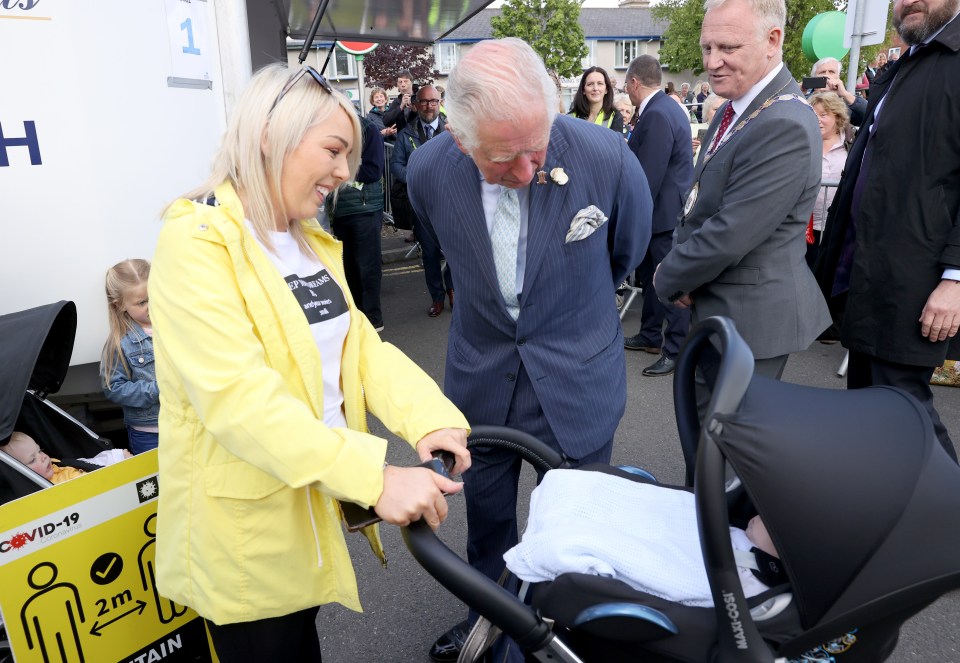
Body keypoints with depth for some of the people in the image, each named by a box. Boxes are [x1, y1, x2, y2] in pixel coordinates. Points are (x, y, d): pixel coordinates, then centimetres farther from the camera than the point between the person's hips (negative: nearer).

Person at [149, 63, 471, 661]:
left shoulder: (311, 244, 7)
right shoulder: (196, 243, -20)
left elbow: (359, 344, -2)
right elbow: (238, 396, -31)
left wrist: (430, 416, -19)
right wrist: (375, 476, -36)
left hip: (317, 504, 7)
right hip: (246, 527, -7)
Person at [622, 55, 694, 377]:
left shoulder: (657, 116, -22)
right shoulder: (664, 106, 11)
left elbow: (649, 176, -24)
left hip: (666, 212, -10)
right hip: (662, 209, 10)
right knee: (648, 274, 19)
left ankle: (677, 350, 11)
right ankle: (651, 335, 33)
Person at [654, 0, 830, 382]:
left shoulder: (784, 126, -24)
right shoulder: (736, 107, 7)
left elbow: (729, 237, -26)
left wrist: (668, 280, -10)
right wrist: (679, 272, -4)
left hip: (750, 316, -9)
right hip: (716, 303, 9)